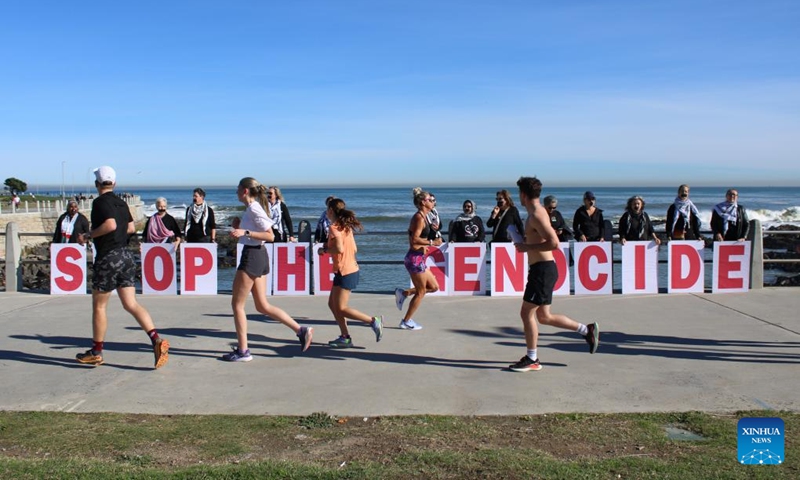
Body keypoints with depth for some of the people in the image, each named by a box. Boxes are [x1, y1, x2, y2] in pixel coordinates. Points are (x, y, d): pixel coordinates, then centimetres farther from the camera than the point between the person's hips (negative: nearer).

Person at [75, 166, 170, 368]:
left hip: (108, 258, -7)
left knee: (99, 306, 8)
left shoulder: (100, 202, -10)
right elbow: (131, 228, 19)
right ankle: (157, 340, -13)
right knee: (131, 304, 4)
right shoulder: (121, 203, 13)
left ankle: (96, 353, 20)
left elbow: (110, 224, -25)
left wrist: (88, 236, -13)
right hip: (126, 255, 7)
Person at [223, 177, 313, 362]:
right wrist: (239, 226, 11)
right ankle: (301, 330, 10)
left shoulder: (253, 209, -14)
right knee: (262, 306, 12)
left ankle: (243, 351, 6)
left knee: (237, 304, 0)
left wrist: (245, 232, -24)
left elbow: (270, 236, -20)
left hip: (252, 256, -10)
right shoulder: (252, 208, 15)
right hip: (258, 256, 10)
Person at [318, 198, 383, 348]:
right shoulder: (346, 226, 13)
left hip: (344, 272, -9)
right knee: (332, 304, 13)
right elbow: (354, 249, 12)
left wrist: (325, 250, -7)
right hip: (351, 269, 9)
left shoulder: (334, 227, -13)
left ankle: (373, 321, -7)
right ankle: (345, 337, 12)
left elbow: (339, 249, -25)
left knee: (340, 309, -5)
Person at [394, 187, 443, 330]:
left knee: (434, 287, 13)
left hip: (418, 258, 10)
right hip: (415, 258, -10)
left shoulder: (422, 217, 15)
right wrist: (432, 242, -18)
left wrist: (424, 246, 18)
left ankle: (404, 293, 15)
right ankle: (406, 321, 10)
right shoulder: (419, 217, -15)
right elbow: (415, 239, -23)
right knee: (421, 291, 1)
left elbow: (412, 237, 22)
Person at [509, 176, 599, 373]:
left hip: (543, 269, -10)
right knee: (544, 316, 14)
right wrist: (526, 243, 11)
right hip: (542, 269, 10)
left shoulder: (536, 216, -16)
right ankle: (587, 330, 20)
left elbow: (554, 243, -25)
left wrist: (527, 247, -17)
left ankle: (532, 360, 8)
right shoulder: (538, 212, 15)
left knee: (527, 313, -2)